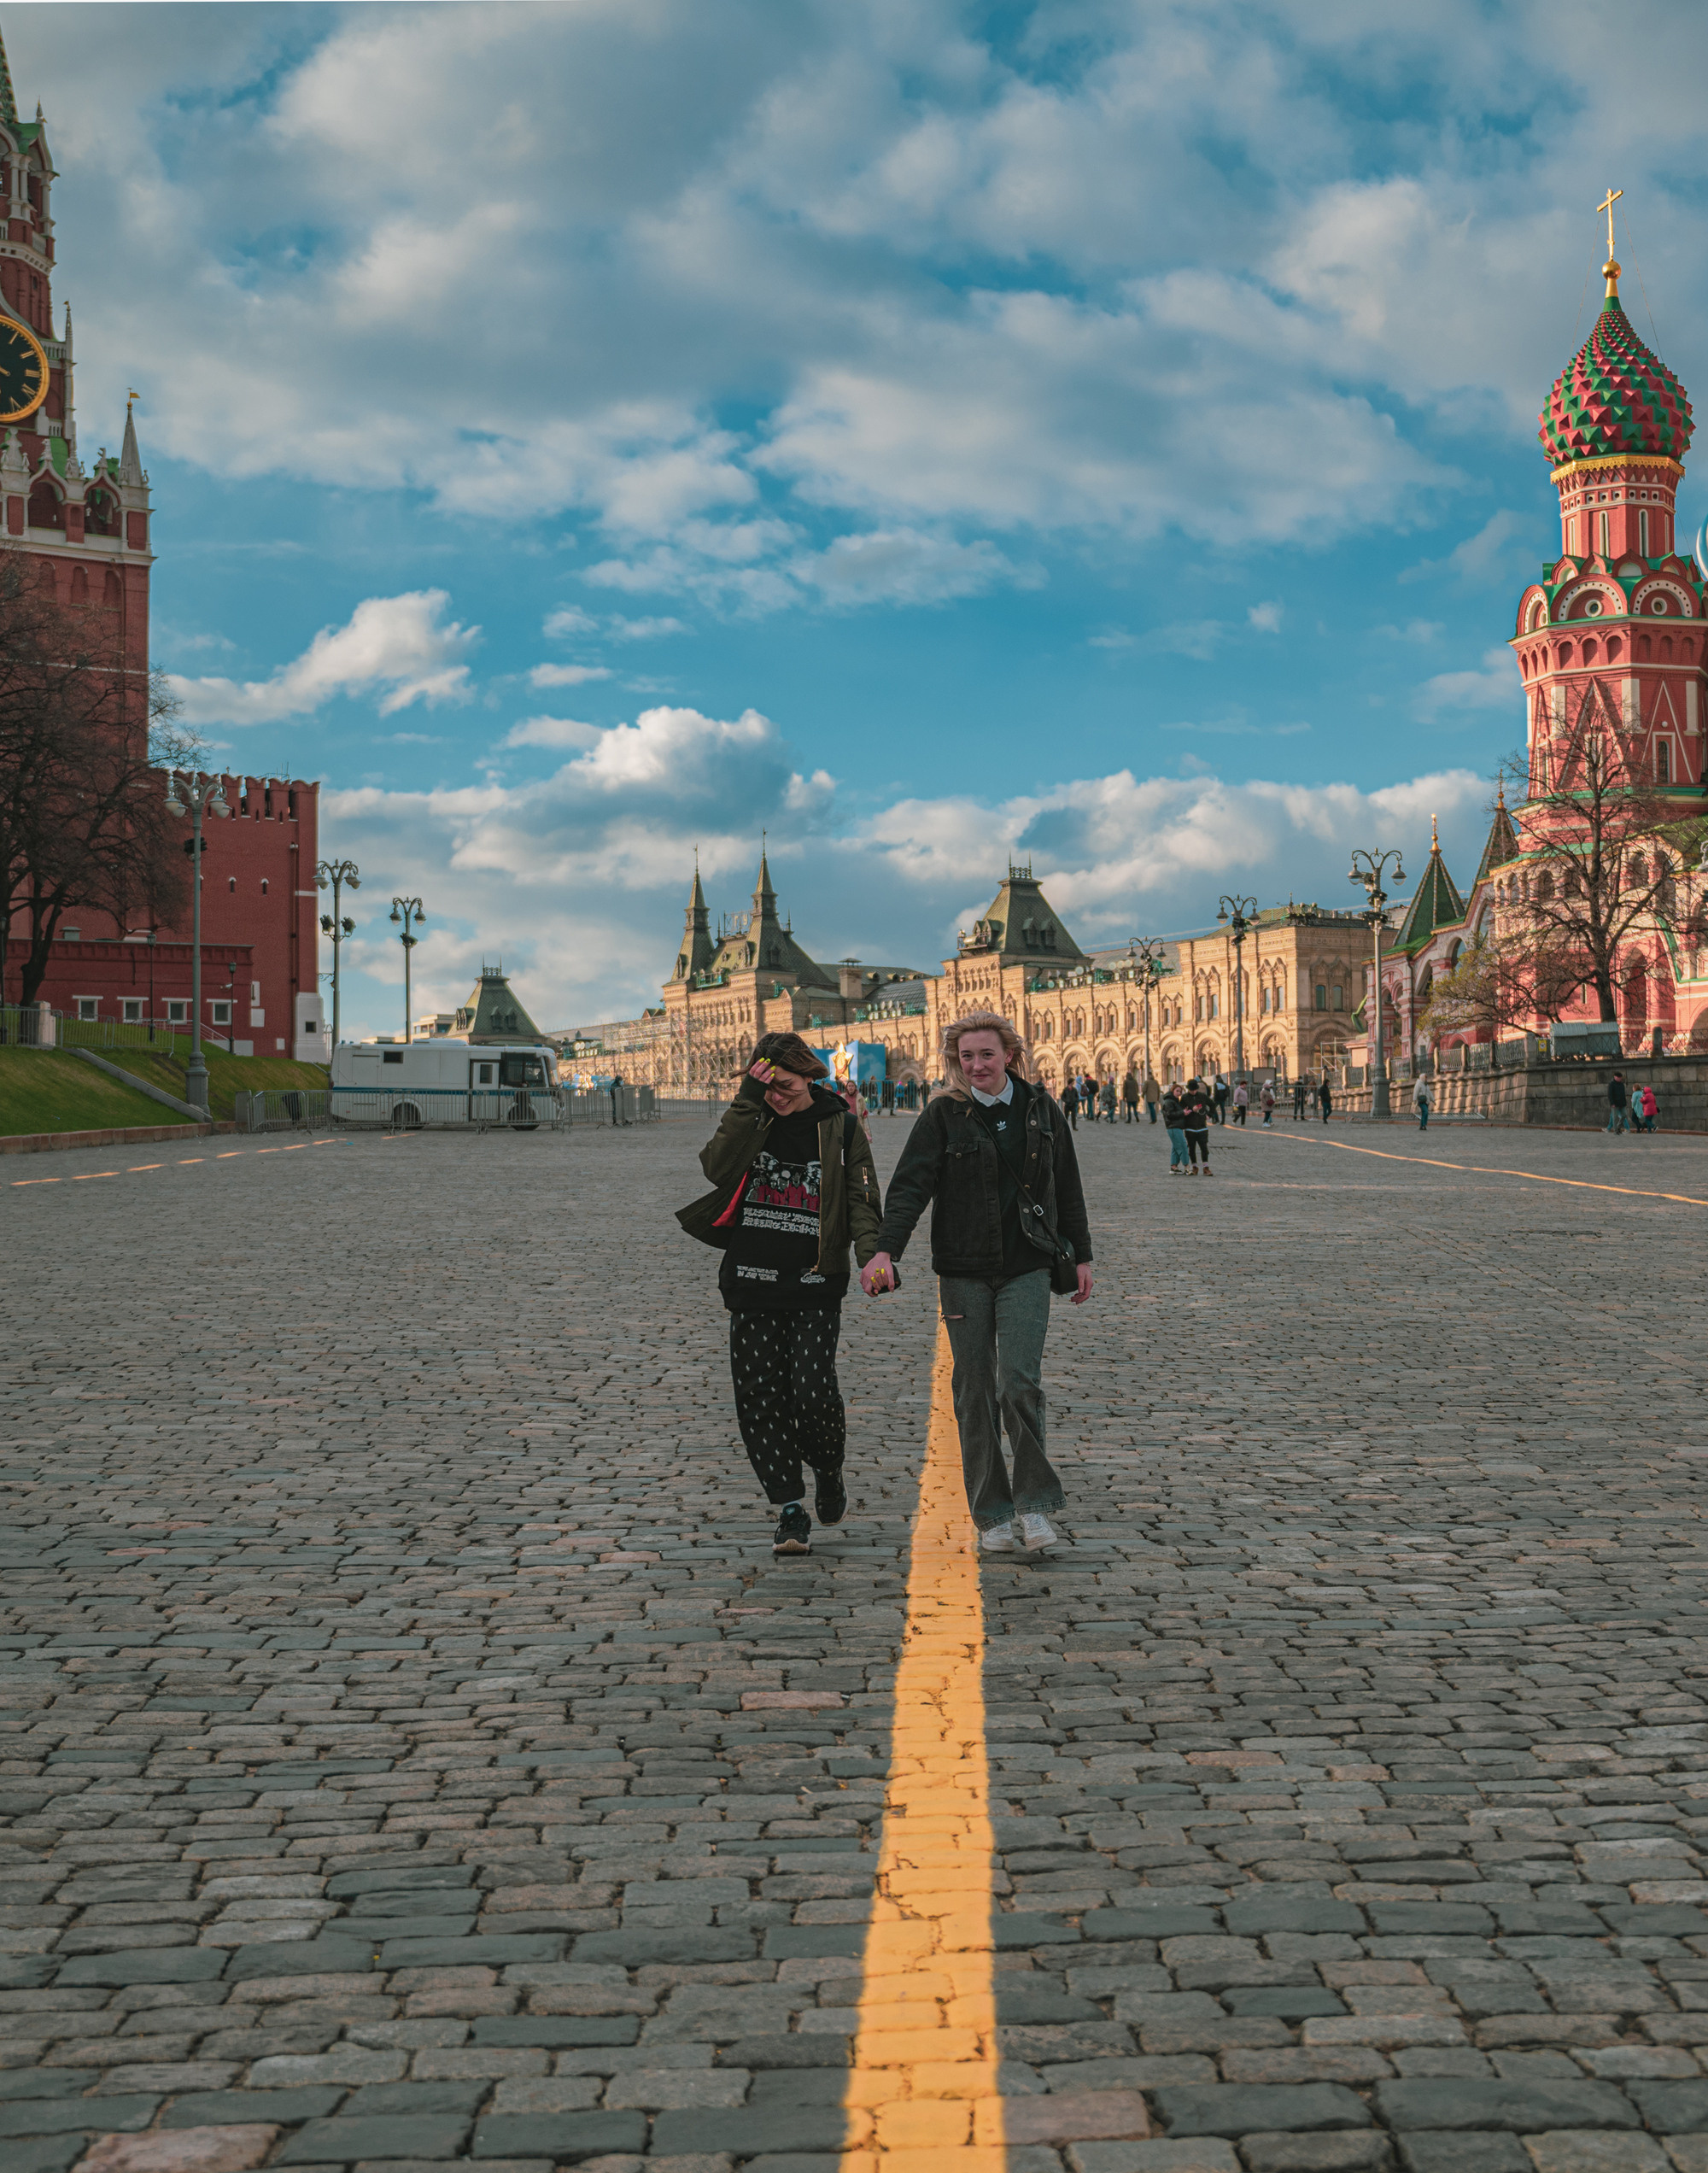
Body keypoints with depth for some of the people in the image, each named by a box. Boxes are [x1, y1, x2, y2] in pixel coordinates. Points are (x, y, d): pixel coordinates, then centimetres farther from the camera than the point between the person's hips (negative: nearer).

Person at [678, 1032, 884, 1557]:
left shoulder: (841, 1127, 3)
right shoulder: (750, 1120, 7)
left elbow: (862, 1200, 2)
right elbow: (717, 1168, -11)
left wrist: (871, 1255, -16)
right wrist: (748, 1101, -15)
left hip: (815, 1288, -2)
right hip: (752, 1283, 3)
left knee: (814, 1391, -12)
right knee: (760, 1399, 0)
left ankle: (828, 1473, 19)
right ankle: (791, 1511, 9)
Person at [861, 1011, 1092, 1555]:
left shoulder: (1040, 1109, 5)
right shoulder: (944, 1116, -2)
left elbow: (1067, 1187, 14)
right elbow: (911, 1184, -12)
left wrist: (1080, 1256, 15)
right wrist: (886, 1250, -26)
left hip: (1026, 1269, 0)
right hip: (964, 1274, 0)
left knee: (1020, 1383, -13)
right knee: (974, 1396, 3)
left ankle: (1034, 1502, 3)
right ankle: (991, 1516, 14)